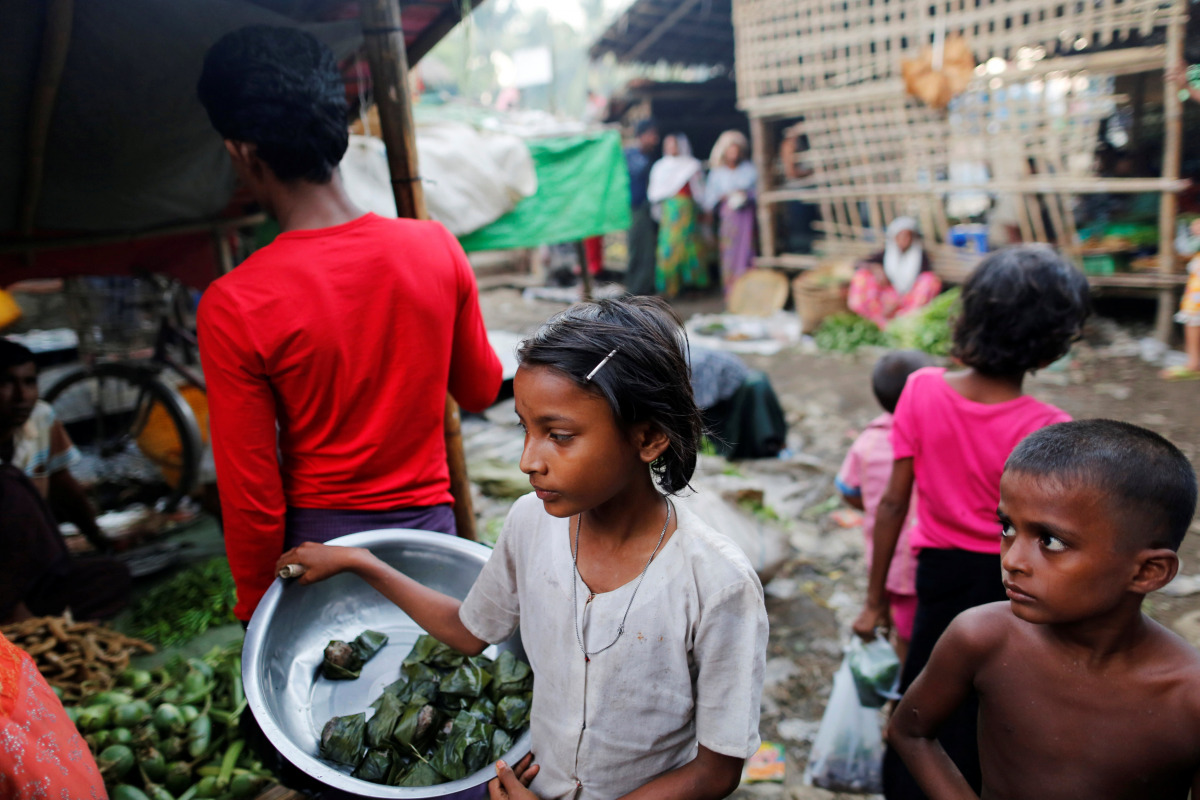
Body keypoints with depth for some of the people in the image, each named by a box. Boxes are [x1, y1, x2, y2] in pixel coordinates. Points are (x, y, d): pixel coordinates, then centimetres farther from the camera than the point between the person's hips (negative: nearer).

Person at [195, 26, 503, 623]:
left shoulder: (234, 307, -18)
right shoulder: (435, 248, -9)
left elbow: (251, 496, -13)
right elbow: (480, 391, 5)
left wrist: (258, 611, 3)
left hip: (319, 538, -2)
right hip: (430, 524, 3)